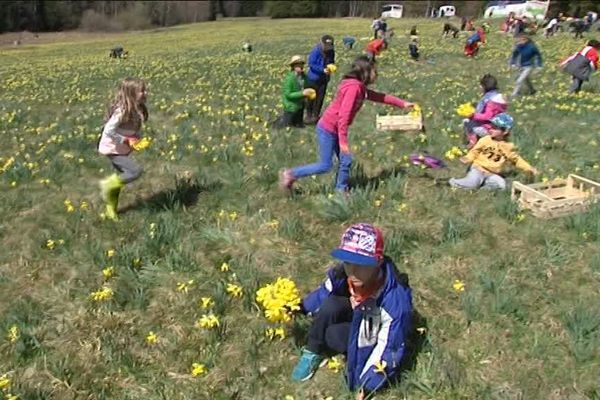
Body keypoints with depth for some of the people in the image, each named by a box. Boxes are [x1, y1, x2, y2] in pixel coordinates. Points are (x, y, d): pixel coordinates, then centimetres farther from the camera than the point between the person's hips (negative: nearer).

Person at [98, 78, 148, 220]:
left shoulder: (137, 110, -2)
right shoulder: (122, 111, -28)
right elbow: (108, 130, -30)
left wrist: (136, 139, -5)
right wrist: (126, 140, -25)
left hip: (122, 149, 9)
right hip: (112, 149, -9)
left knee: (121, 178, 17)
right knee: (136, 171, -17)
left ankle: (111, 211, 34)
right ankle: (107, 185, 5)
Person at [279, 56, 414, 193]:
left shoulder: (360, 88, 7)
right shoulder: (353, 87, -23)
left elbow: (378, 96, 19)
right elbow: (343, 115, -27)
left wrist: (403, 103, 20)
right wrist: (343, 141, -26)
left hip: (335, 130, 9)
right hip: (327, 130, -9)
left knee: (346, 161, 9)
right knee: (325, 166, -1)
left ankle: (341, 191, 20)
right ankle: (290, 175, 7)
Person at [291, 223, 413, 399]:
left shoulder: (395, 298, -38)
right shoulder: (343, 272, -26)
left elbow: (388, 347, -29)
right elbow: (324, 293, -3)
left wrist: (366, 385, -28)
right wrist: (299, 307, -17)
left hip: (374, 336, -5)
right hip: (357, 314, 5)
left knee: (333, 334, -29)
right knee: (330, 306, -26)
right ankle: (313, 353, -3)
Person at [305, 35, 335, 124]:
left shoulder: (331, 52, -1)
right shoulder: (315, 51, -18)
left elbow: (332, 62, 14)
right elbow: (311, 64, -18)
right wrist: (323, 70, -26)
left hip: (324, 79, 5)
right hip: (313, 78, -5)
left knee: (320, 98, 9)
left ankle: (316, 115, 23)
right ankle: (309, 116, 17)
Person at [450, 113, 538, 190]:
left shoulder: (508, 146, 2)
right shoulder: (485, 140, -4)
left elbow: (516, 159, 12)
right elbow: (475, 151, 2)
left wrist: (529, 168, 4)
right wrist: (468, 159, -18)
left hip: (493, 174, 3)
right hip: (478, 169, -2)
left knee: (501, 185, -26)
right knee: (472, 183, -29)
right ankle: (453, 182, -6)